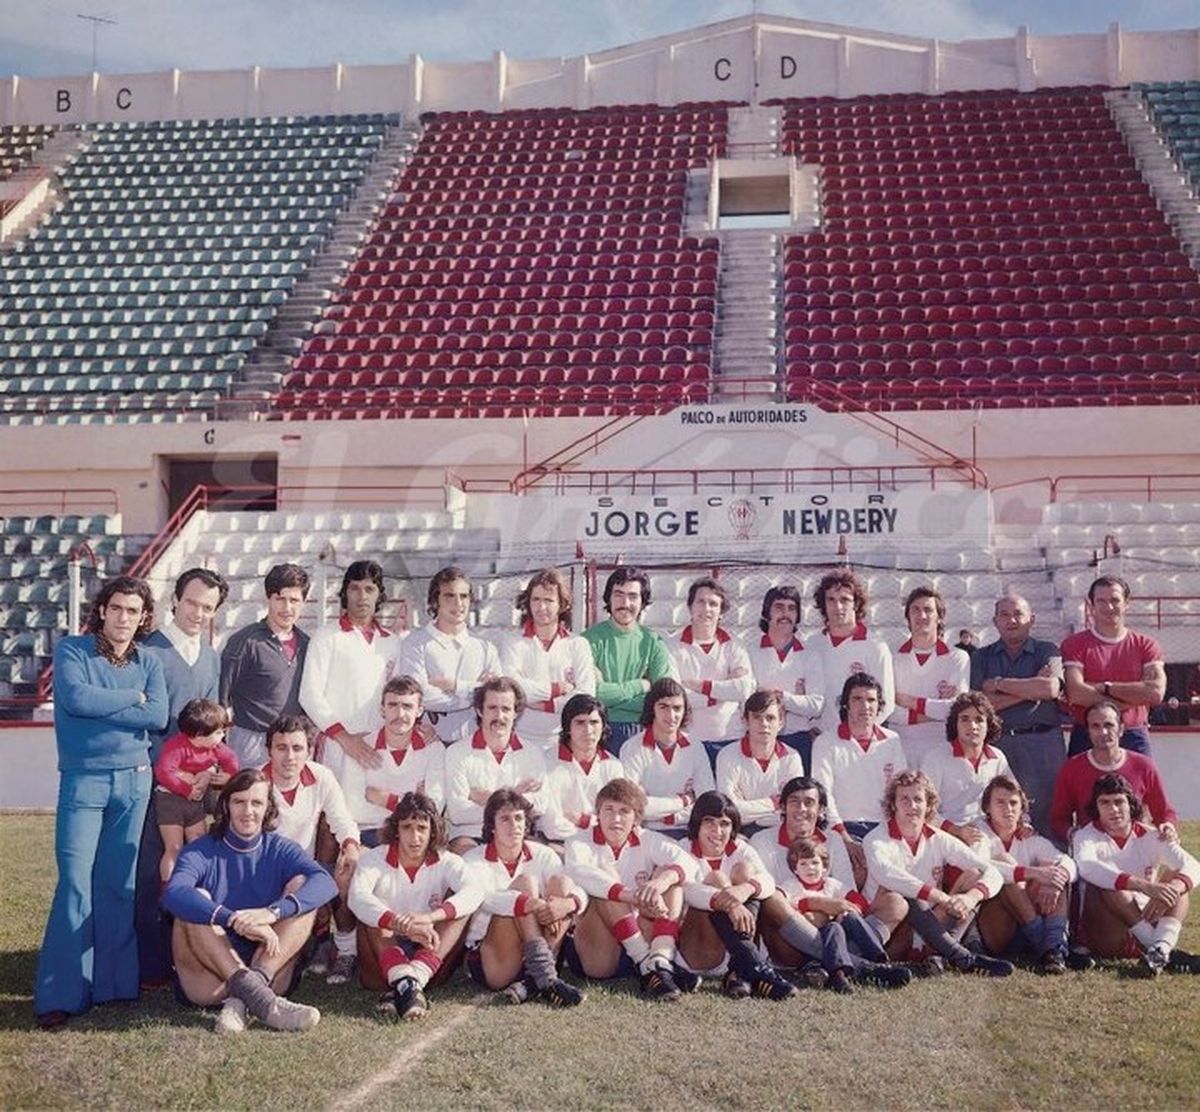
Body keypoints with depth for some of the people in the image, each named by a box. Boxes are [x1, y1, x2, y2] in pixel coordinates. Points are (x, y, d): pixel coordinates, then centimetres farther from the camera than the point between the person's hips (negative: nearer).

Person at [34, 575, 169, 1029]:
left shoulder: (149, 662, 7)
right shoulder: (71, 650, 0)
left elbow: (158, 717, -7)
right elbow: (76, 698, -18)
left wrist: (100, 706, -12)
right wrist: (132, 698, -7)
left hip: (134, 779, 3)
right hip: (83, 779, -3)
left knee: (120, 884, 6)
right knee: (75, 883, -8)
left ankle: (113, 982, 14)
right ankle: (60, 994, -3)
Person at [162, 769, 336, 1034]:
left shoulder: (280, 850, 6)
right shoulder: (202, 851, -1)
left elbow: (325, 882, -16)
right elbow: (173, 893, -25)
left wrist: (272, 912, -34)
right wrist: (235, 919, -38)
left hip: (269, 972, 2)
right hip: (208, 981, -1)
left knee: (301, 886, -15)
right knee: (197, 900, -23)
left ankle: (242, 997, -31)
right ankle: (257, 998, -36)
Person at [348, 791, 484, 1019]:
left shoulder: (447, 862, 1)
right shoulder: (375, 859, -3)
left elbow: (474, 891, -22)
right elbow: (357, 897, -25)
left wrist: (429, 917, -40)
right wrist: (403, 926, -42)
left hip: (431, 962, 1)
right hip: (383, 963, -1)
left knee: (460, 906, -17)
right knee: (371, 910, -22)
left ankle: (416, 976, -38)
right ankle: (402, 980, -45)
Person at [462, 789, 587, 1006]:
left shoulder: (542, 855, 9)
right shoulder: (474, 861, -1)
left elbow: (580, 894, -6)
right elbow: (485, 898, -24)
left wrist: (567, 904, -31)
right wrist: (534, 905, -38)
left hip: (532, 959, 4)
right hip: (489, 964, -4)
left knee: (562, 882, -14)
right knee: (525, 882, -20)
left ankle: (533, 981, -25)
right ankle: (547, 981, -32)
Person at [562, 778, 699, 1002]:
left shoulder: (647, 841, 7)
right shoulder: (580, 843, -1)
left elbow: (688, 863, -12)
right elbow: (577, 872, -27)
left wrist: (661, 882, -36)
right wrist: (631, 896, -40)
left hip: (644, 940, 3)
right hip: (596, 955, -3)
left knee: (670, 878, -13)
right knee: (606, 875, -23)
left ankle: (661, 960, -33)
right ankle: (649, 966, -30)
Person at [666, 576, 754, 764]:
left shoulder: (734, 647, 8)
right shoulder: (673, 647, 2)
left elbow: (746, 689, -8)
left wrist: (701, 685, -10)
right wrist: (725, 689, -7)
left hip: (729, 741, 2)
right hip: (689, 742, -2)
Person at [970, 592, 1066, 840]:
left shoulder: (1047, 652, 11)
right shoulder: (982, 657, 14)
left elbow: (1051, 688, -10)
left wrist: (999, 684, -2)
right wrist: (1031, 689, -4)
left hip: (1042, 744, -1)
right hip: (997, 743, 1)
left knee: (1045, 816, -4)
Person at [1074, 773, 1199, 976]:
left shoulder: (1150, 837, 3)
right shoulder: (1088, 836, -6)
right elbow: (1086, 867, -31)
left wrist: (1170, 891, -36)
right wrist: (1144, 886, -42)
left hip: (1147, 924, 3)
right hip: (1105, 934, -3)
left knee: (1177, 880, -14)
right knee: (1107, 883, -29)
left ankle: (1160, 950, -36)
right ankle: (1168, 952, -30)